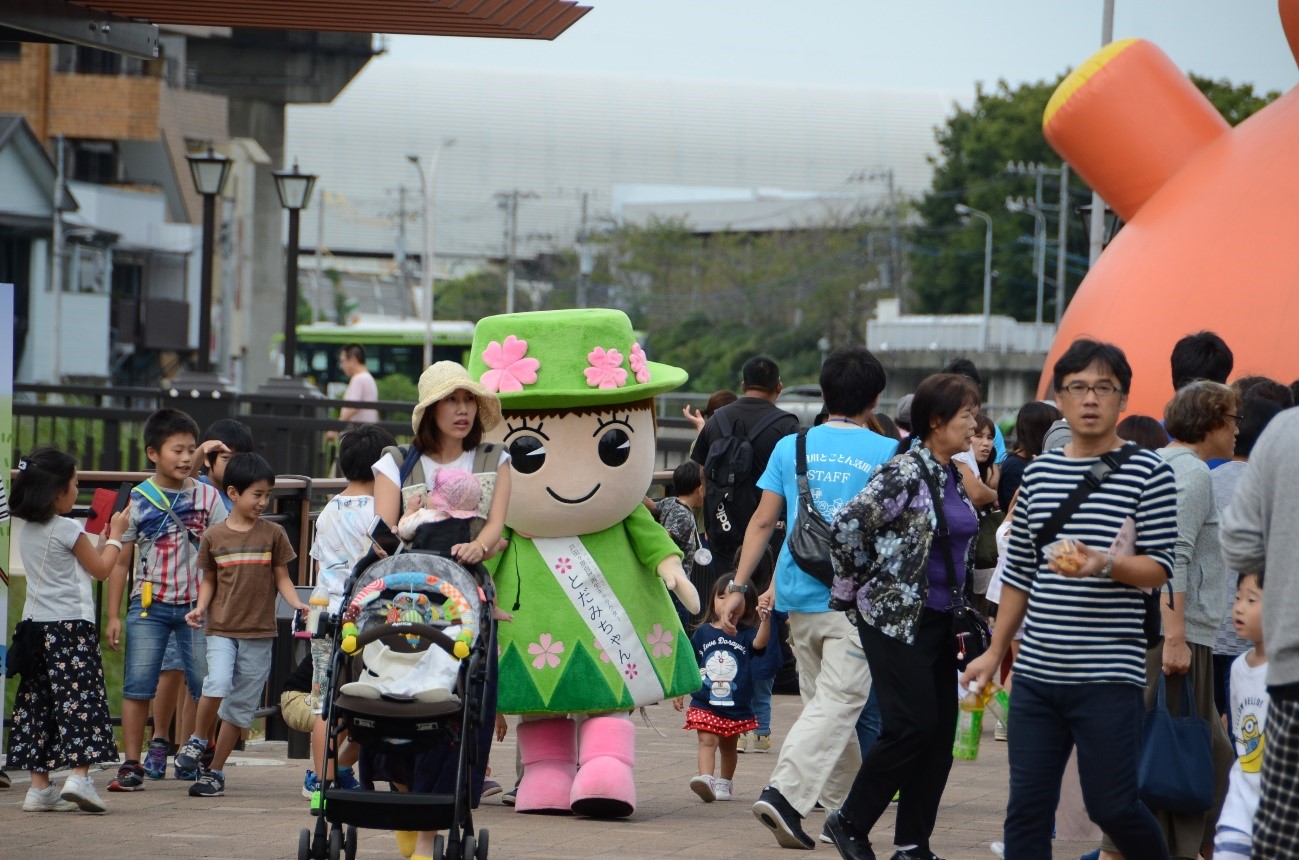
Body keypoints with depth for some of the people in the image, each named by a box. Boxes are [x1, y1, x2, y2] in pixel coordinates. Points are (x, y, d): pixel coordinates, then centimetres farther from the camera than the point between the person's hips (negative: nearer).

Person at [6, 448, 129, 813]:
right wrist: (116, 534, 13)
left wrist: (105, 536, 25)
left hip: (35, 623, 7)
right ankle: (79, 774, -20)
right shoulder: (68, 529, -10)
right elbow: (101, 570, 0)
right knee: (80, 699, -7)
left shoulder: (29, 531, 11)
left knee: (38, 702, 7)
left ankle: (39, 786, 6)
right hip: (71, 623, -7)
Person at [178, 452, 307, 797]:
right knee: (217, 685, -24)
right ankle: (196, 741, 1)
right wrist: (200, 608, -6)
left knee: (241, 704, 5)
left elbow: (282, 578, 8)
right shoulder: (214, 537, 3)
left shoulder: (273, 534, 3)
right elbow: (209, 581, 11)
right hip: (221, 628, -1)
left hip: (259, 632, 1)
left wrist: (298, 605, -10)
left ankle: (215, 771, 16)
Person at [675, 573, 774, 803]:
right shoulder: (703, 633, 3)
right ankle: (706, 779, -30)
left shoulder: (746, 634, 0)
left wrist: (765, 620, -38)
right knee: (707, 741, -15)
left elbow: (760, 643, -22)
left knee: (728, 745, 14)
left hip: (737, 706, 1)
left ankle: (725, 782, 28)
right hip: (705, 704, -1)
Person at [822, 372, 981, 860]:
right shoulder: (904, 474, -16)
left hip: (940, 619, 8)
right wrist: (861, 585, -9)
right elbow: (847, 526, -21)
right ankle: (849, 821, 4)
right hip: (895, 619, -8)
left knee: (940, 731, 4)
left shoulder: (953, 477, 11)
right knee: (913, 725, -11)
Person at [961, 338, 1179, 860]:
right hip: (1037, 672, 5)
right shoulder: (1040, 472, 11)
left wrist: (1106, 565, -25)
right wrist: (995, 651, 20)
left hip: (1108, 675, -5)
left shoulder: (1147, 471, -3)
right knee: (1027, 808, 2)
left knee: (1111, 806, -2)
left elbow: (1160, 568, -7)